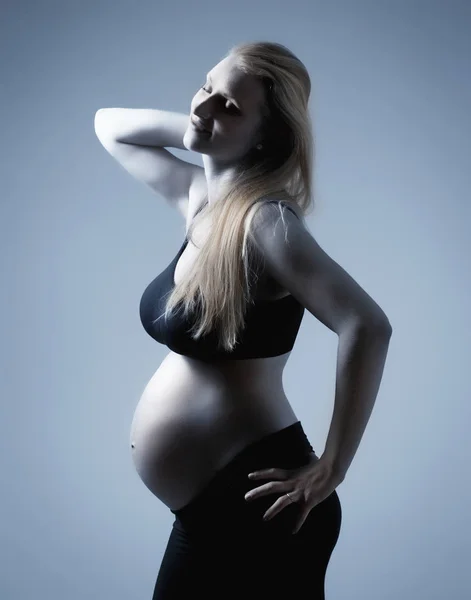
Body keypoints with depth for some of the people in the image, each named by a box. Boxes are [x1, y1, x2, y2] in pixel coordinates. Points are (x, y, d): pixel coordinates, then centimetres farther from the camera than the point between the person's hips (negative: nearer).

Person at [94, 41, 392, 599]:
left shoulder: (265, 218, -19)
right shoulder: (198, 193, 5)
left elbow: (367, 327, -31)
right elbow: (109, 125, 20)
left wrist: (331, 469, -24)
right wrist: (192, 127, 3)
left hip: (251, 503, -8)